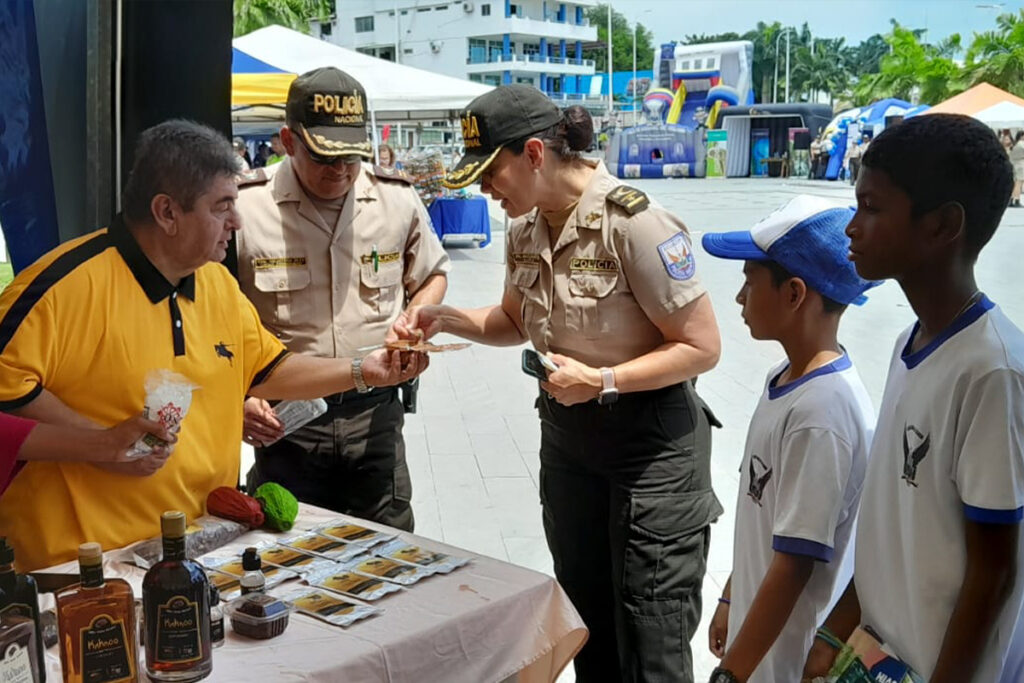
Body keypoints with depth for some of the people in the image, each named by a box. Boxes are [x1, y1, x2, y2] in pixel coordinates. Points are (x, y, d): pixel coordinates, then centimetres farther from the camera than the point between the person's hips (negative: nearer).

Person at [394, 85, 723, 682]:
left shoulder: (635, 222, -22)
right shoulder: (527, 227, 1)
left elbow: (702, 347, -18)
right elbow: (515, 321, 17)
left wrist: (602, 380, -25)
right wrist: (447, 319, 0)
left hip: (650, 443, -7)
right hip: (567, 434, 7)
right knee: (586, 628, 19)